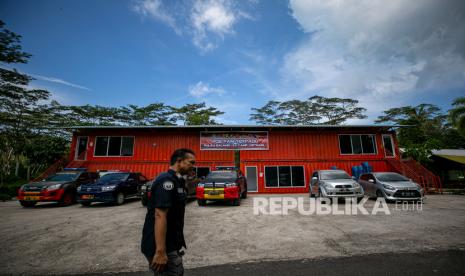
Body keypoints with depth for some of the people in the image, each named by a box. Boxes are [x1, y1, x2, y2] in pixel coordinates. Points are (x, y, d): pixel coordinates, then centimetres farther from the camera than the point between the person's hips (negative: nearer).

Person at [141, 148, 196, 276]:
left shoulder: (176, 180, 10)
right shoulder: (167, 180, -21)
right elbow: (160, 216, -27)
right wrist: (160, 251, -27)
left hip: (170, 244, 10)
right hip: (162, 246, -10)